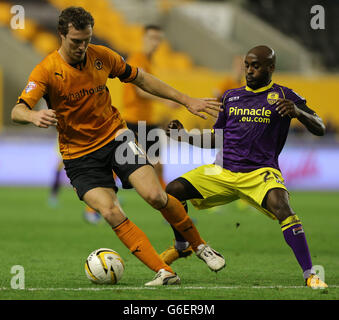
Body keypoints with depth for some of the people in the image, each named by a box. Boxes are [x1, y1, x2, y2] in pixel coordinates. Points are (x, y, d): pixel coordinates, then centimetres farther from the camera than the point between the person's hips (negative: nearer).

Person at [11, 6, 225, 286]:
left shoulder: (102, 56, -3)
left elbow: (140, 79, 12)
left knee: (155, 196, -15)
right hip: (79, 155, -2)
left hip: (115, 137, 2)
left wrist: (187, 101, 11)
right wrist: (34, 116, -51)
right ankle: (164, 273, -16)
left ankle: (200, 246, 10)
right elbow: (17, 111, -26)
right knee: (111, 213, -20)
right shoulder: (47, 71, -15)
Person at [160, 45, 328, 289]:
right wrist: (186, 137, 6)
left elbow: (320, 129, -4)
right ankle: (183, 245, 17)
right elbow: (216, 138, 23)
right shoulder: (231, 97, 16)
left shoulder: (284, 96, 3)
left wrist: (298, 112, -24)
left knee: (282, 208, -34)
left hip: (261, 172, -5)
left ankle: (309, 275, -29)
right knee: (172, 191, -10)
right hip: (223, 171, 5)